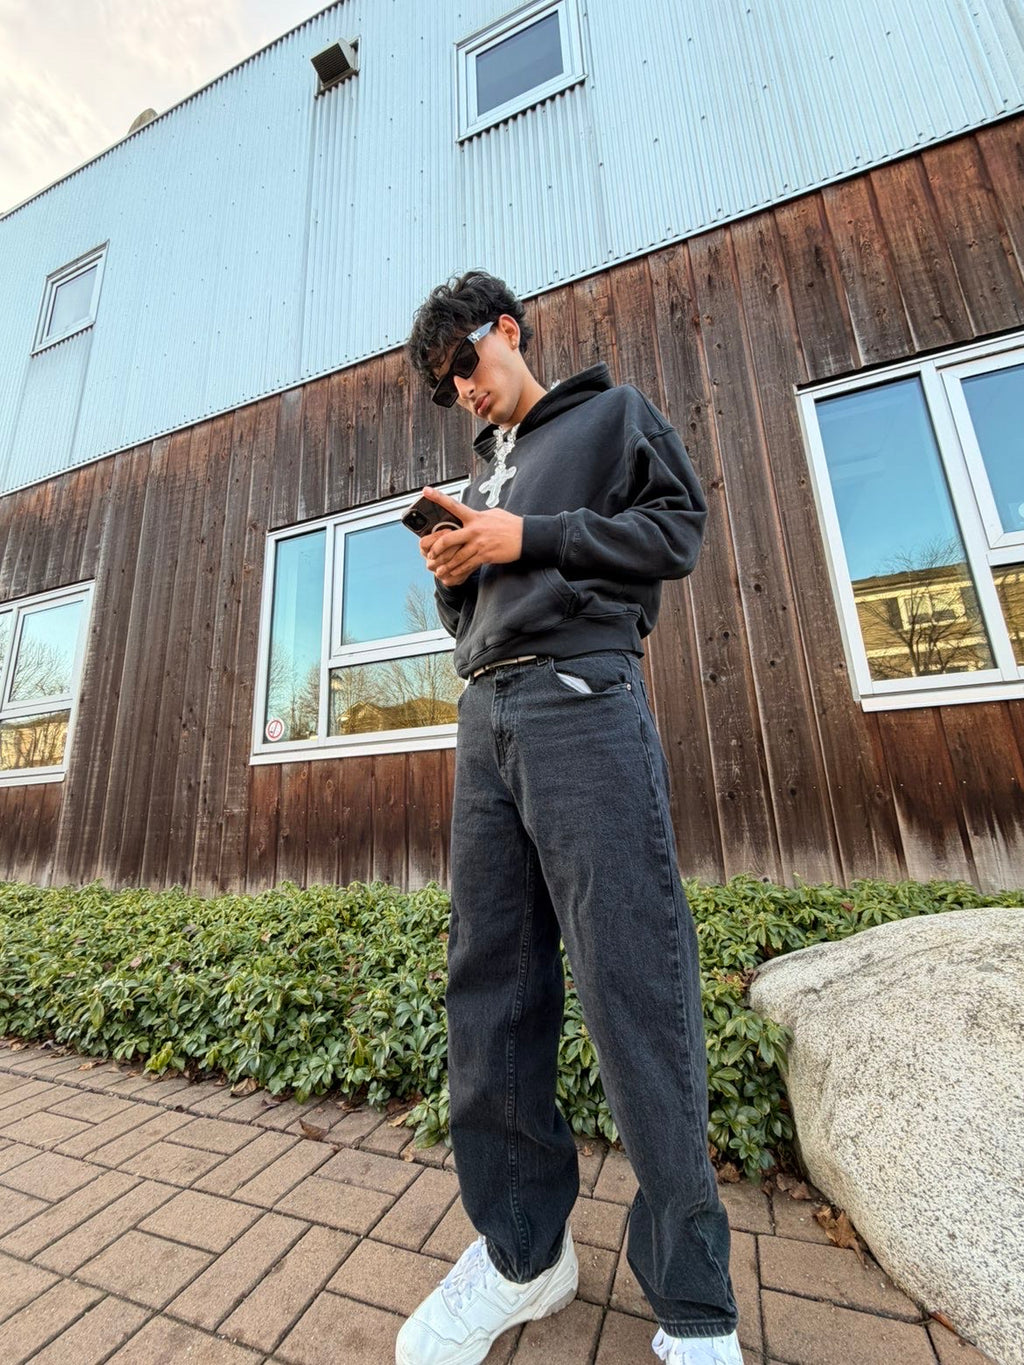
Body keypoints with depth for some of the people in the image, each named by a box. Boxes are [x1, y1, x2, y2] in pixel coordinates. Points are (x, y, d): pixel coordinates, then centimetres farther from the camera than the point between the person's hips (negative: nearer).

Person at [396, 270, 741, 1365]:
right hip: (485, 712, 7)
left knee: (632, 981, -7)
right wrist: (453, 574, 7)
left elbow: (675, 529, 4)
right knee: (488, 982, 4)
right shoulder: (483, 476, 34)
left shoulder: (612, 411, 20)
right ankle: (523, 1251, 22)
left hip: (582, 699, -6)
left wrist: (527, 540, -3)